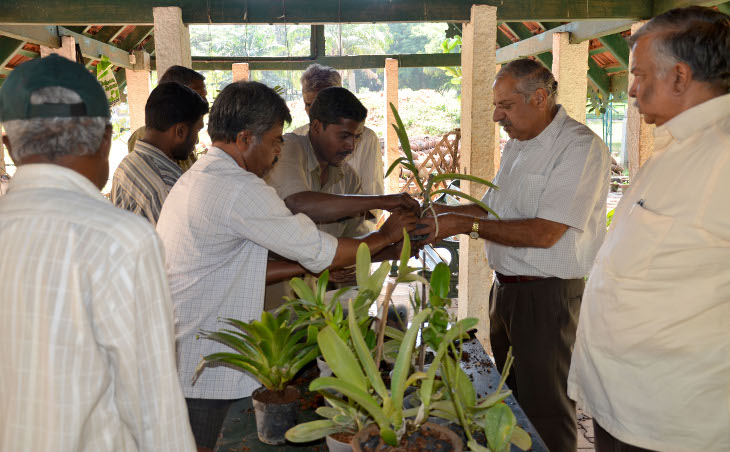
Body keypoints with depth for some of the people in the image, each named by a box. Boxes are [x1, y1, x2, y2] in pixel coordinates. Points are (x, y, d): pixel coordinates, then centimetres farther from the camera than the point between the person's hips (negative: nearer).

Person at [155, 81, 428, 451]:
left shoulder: (194, 178, 12)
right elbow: (318, 250, -14)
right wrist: (384, 237, 2)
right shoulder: (240, 189, -20)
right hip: (198, 375, -10)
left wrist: (306, 266, 12)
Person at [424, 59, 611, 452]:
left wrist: (465, 225, -20)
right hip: (505, 286, 8)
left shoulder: (581, 147, -17)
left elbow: (545, 232, -23)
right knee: (508, 393, 20)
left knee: (543, 409, 4)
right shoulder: (517, 144, 12)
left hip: (546, 296, -8)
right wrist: (443, 211, 4)